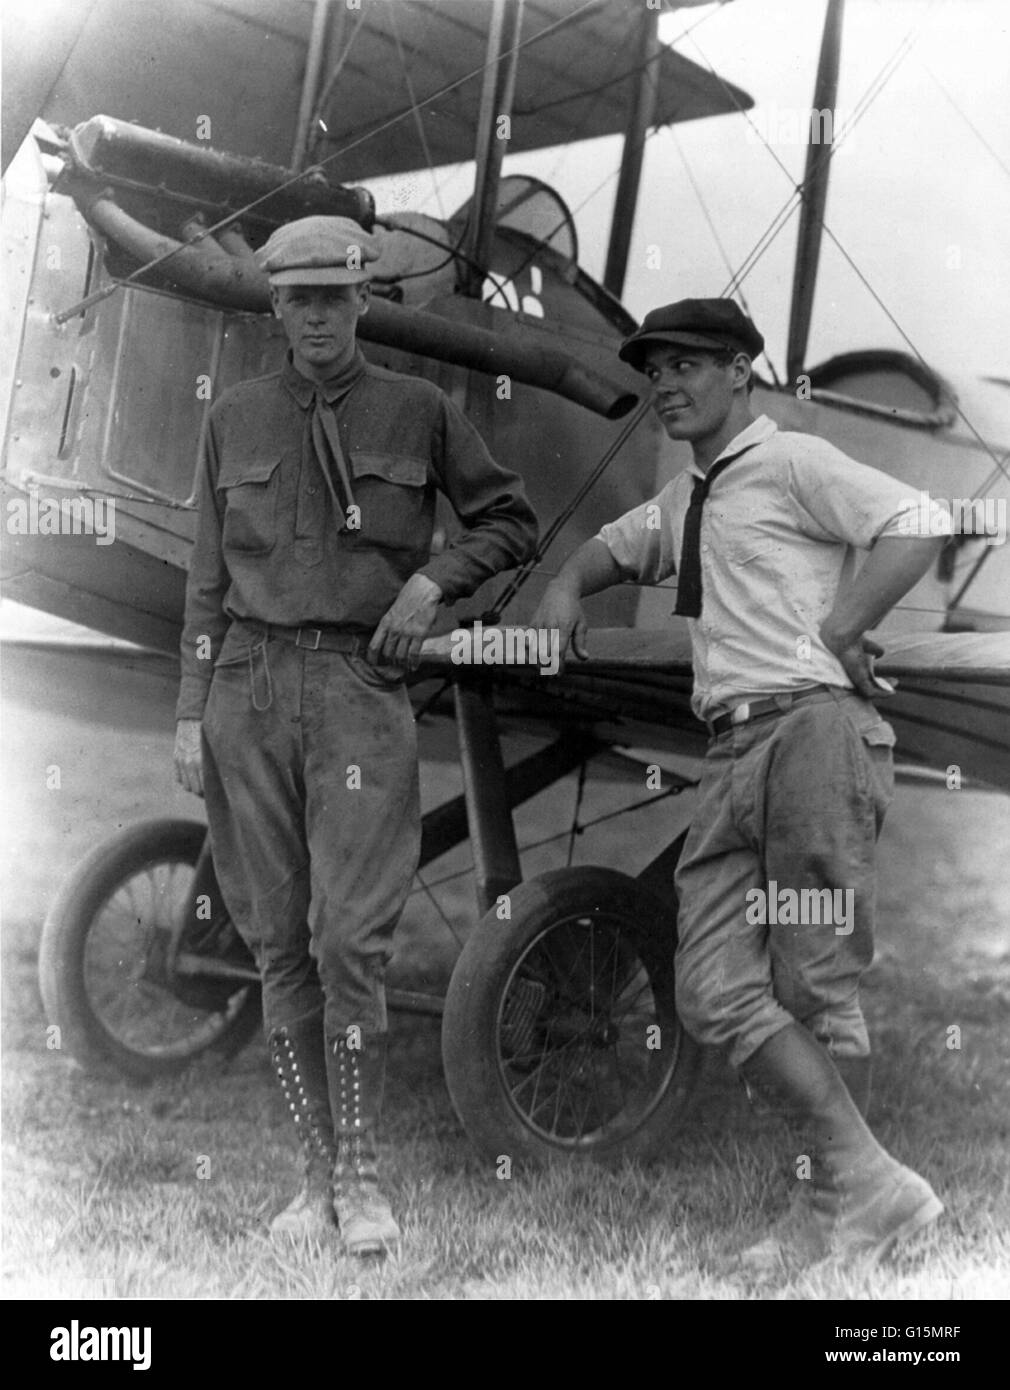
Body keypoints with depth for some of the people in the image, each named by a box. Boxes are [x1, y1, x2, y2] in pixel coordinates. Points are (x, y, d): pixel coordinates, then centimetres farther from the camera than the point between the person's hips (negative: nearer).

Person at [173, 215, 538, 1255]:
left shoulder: (417, 411, 5)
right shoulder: (235, 421, 11)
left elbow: (512, 522, 12)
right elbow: (208, 579, 12)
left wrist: (431, 581, -5)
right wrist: (191, 713, 7)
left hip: (361, 684, -2)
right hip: (249, 683, 3)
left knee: (352, 938, -10)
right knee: (277, 942, 4)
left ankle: (360, 1177, 2)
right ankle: (316, 1174, 13)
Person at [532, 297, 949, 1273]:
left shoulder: (793, 463, 1)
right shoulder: (682, 502, 26)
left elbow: (918, 527, -12)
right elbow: (612, 547, 46)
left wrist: (838, 630, -12)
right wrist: (565, 590, 25)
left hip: (813, 726, -7)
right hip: (732, 751, 8)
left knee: (814, 989, -6)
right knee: (715, 993, -5)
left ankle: (837, 1211, 4)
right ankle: (868, 1182, 1)